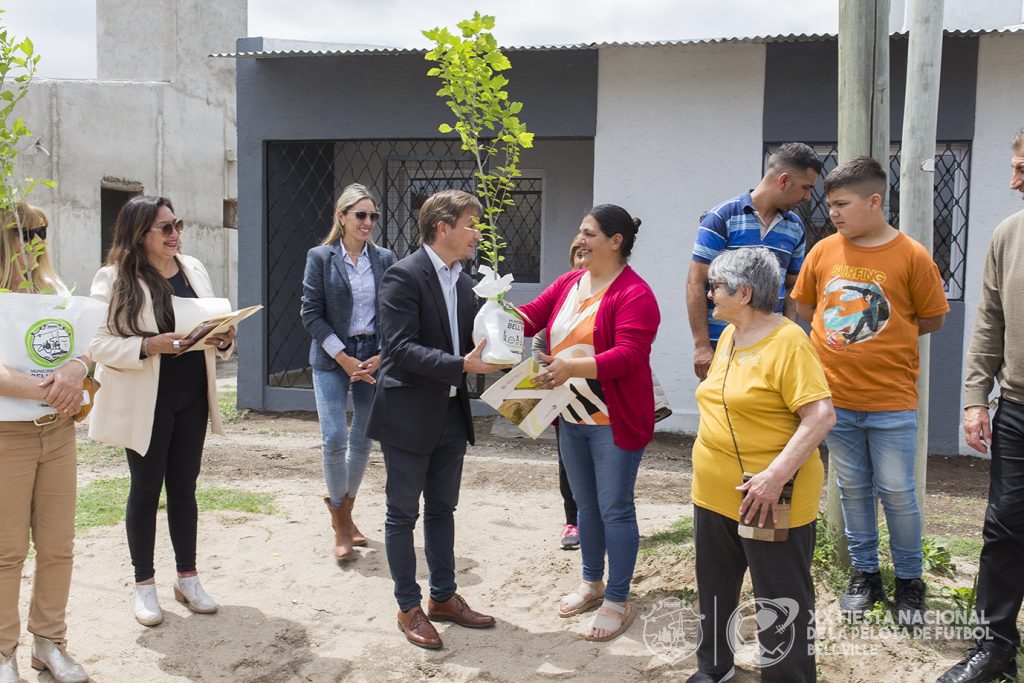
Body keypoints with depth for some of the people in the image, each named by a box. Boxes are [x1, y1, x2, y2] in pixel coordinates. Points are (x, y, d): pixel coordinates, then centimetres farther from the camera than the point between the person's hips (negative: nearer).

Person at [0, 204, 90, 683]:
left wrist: (78, 366, -20)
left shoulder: (51, 288, 9)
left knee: (58, 546, 10)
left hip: (58, 430, 5)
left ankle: (50, 642, 24)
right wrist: (46, 391, -27)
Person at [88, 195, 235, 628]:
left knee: (184, 486, 13)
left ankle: (187, 577, 25)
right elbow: (99, 343, -13)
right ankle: (144, 584, 21)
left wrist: (223, 339, -8)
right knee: (146, 490, 7)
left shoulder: (194, 269, 7)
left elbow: (212, 326, 13)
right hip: (145, 402, -4)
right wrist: (150, 346, -27)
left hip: (192, 397, 5)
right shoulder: (114, 279, -9)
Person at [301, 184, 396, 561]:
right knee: (334, 439, -10)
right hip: (332, 359, -3)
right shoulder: (320, 257, -2)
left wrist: (382, 356, -7)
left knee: (363, 440, 8)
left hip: (374, 358, 3)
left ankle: (344, 510, 28)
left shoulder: (384, 259, 5)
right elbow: (311, 313, -5)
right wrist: (344, 358, -11)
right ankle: (341, 523, 8)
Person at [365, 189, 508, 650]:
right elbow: (402, 348, -23)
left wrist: (491, 350, -8)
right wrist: (461, 366, -29)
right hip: (408, 415, -8)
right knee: (403, 513, 6)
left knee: (442, 509, 17)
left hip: (450, 413, 8)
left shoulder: (462, 281, 10)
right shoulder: (404, 276, -15)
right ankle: (409, 607, 20)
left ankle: (443, 597, 31)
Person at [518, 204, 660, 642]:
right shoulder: (569, 283, 8)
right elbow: (532, 315, 4)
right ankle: (592, 583, 36)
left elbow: (628, 356, -26)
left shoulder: (634, 294, -16)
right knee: (585, 504, 19)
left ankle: (618, 602, 15)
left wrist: (571, 367, -36)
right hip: (571, 417, 8)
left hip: (614, 421, -7)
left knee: (614, 509, 1)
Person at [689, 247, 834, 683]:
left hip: (768, 500, -9)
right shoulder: (728, 336, 10)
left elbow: (821, 416, -23)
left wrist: (776, 474, -29)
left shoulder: (788, 342, -17)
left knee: (780, 602, 5)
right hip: (714, 494, 9)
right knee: (715, 588, 22)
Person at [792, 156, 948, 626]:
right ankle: (864, 573, 30)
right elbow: (805, 307, 13)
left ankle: (909, 580, 25)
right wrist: (844, 339, 4)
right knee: (852, 489, 14)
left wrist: (886, 340, 0)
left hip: (891, 401, -3)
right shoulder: (824, 251, 1)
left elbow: (932, 319, 0)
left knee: (896, 493, 6)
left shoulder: (911, 255, -9)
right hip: (835, 397, 3)